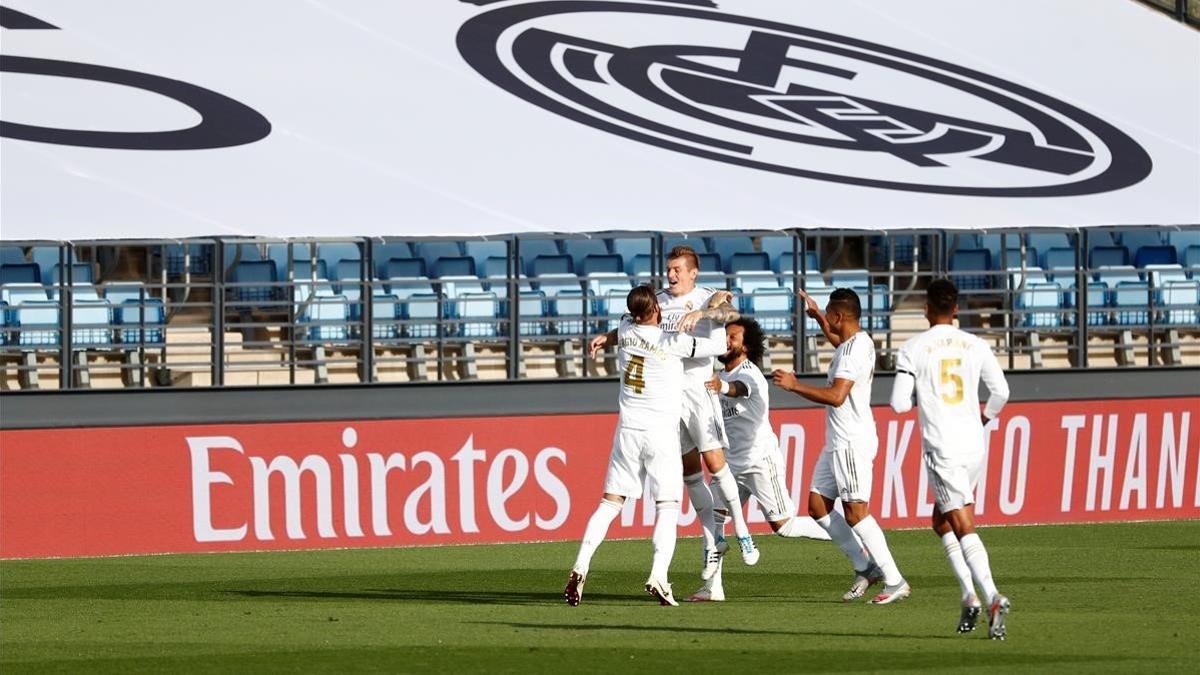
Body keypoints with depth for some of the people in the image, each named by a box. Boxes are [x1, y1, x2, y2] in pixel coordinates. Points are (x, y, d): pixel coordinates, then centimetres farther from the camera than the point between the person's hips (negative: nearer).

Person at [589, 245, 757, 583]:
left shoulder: (707, 298, -2)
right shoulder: (660, 301, 14)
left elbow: (730, 313, -22)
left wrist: (699, 313, -38)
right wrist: (607, 338, 9)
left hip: (698, 387, -5)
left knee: (714, 460, -11)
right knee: (690, 470, 6)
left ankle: (741, 531, 3)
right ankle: (711, 544, 12)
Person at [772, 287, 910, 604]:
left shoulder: (855, 350, -18)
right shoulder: (856, 342, 13)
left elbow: (836, 396, -27)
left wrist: (795, 385, -20)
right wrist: (817, 316, 39)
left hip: (852, 442, -10)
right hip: (838, 441, 10)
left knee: (855, 511, -9)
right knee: (818, 505, 10)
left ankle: (895, 582, -8)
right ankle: (865, 566, 13)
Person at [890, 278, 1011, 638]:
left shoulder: (913, 349, -4)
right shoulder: (976, 346, 6)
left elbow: (899, 403, -6)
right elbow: (1000, 392, 9)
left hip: (942, 447, -5)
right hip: (974, 445, 5)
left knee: (963, 528, -9)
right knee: (941, 522, 19)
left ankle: (991, 597, -27)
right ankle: (970, 595, 7)